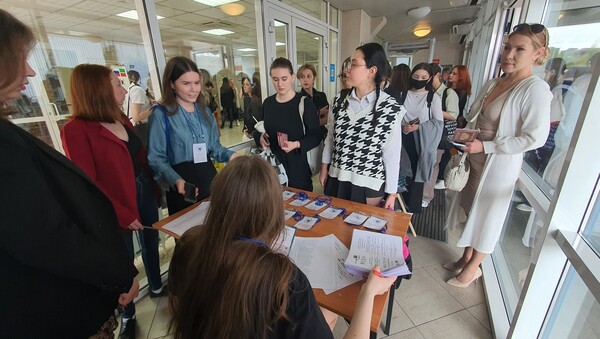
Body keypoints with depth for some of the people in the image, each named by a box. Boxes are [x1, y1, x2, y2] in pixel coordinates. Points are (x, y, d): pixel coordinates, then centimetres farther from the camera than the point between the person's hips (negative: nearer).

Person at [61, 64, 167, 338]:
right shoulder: (76, 130, -17)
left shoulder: (121, 119, 6)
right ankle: (127, 316, 34)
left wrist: (153, 186, 8)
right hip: (119, 207, -7)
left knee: (151, 242, 21)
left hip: (144, 191, 7)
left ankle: (156, 287, 47)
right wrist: (123, 214, -18)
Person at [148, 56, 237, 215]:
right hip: (182, 183, -5)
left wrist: (229, 155, -6)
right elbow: (156, 158, -12)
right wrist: (176, 180, -29)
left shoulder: (205, 111, 9)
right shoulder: (161, 114, -9)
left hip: (209, 176, 5)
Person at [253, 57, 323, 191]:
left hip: (297, 166, -4)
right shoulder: (267, 103, 6)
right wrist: (260, 137, -4)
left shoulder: (304, 103, -9)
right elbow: (259, 129, 18)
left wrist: (296, 144, -24)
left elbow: (316, 136, -8)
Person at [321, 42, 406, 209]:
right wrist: (324, 168, 10)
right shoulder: (340, 99, -2)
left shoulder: (391, 108, -13)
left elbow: (392, 153, -9)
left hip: (369, 184, -3)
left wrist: (391, 193, -4)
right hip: (336, 179, 4)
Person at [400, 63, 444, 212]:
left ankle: (413, 206, 20)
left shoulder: (434, 98, 2)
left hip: (422, 141, -1)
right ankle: (405, 199, 25)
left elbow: (438, 123, -5)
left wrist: (419, 127, -18)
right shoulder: (403, 95, 7)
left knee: (416, 173, 5)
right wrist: (403, 126, -14)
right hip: (404, 139, 2)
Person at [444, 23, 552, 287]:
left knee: (486, 218, 8)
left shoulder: (536, 89, -16)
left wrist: (485, 146, -22)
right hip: (475, 160, 7)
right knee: (471, 211, 17)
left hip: (499, 165, -7)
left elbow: (534, 138, -20)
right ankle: (466, 258, 37)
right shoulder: (492, 84, 6)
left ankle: (472, 268, 29)